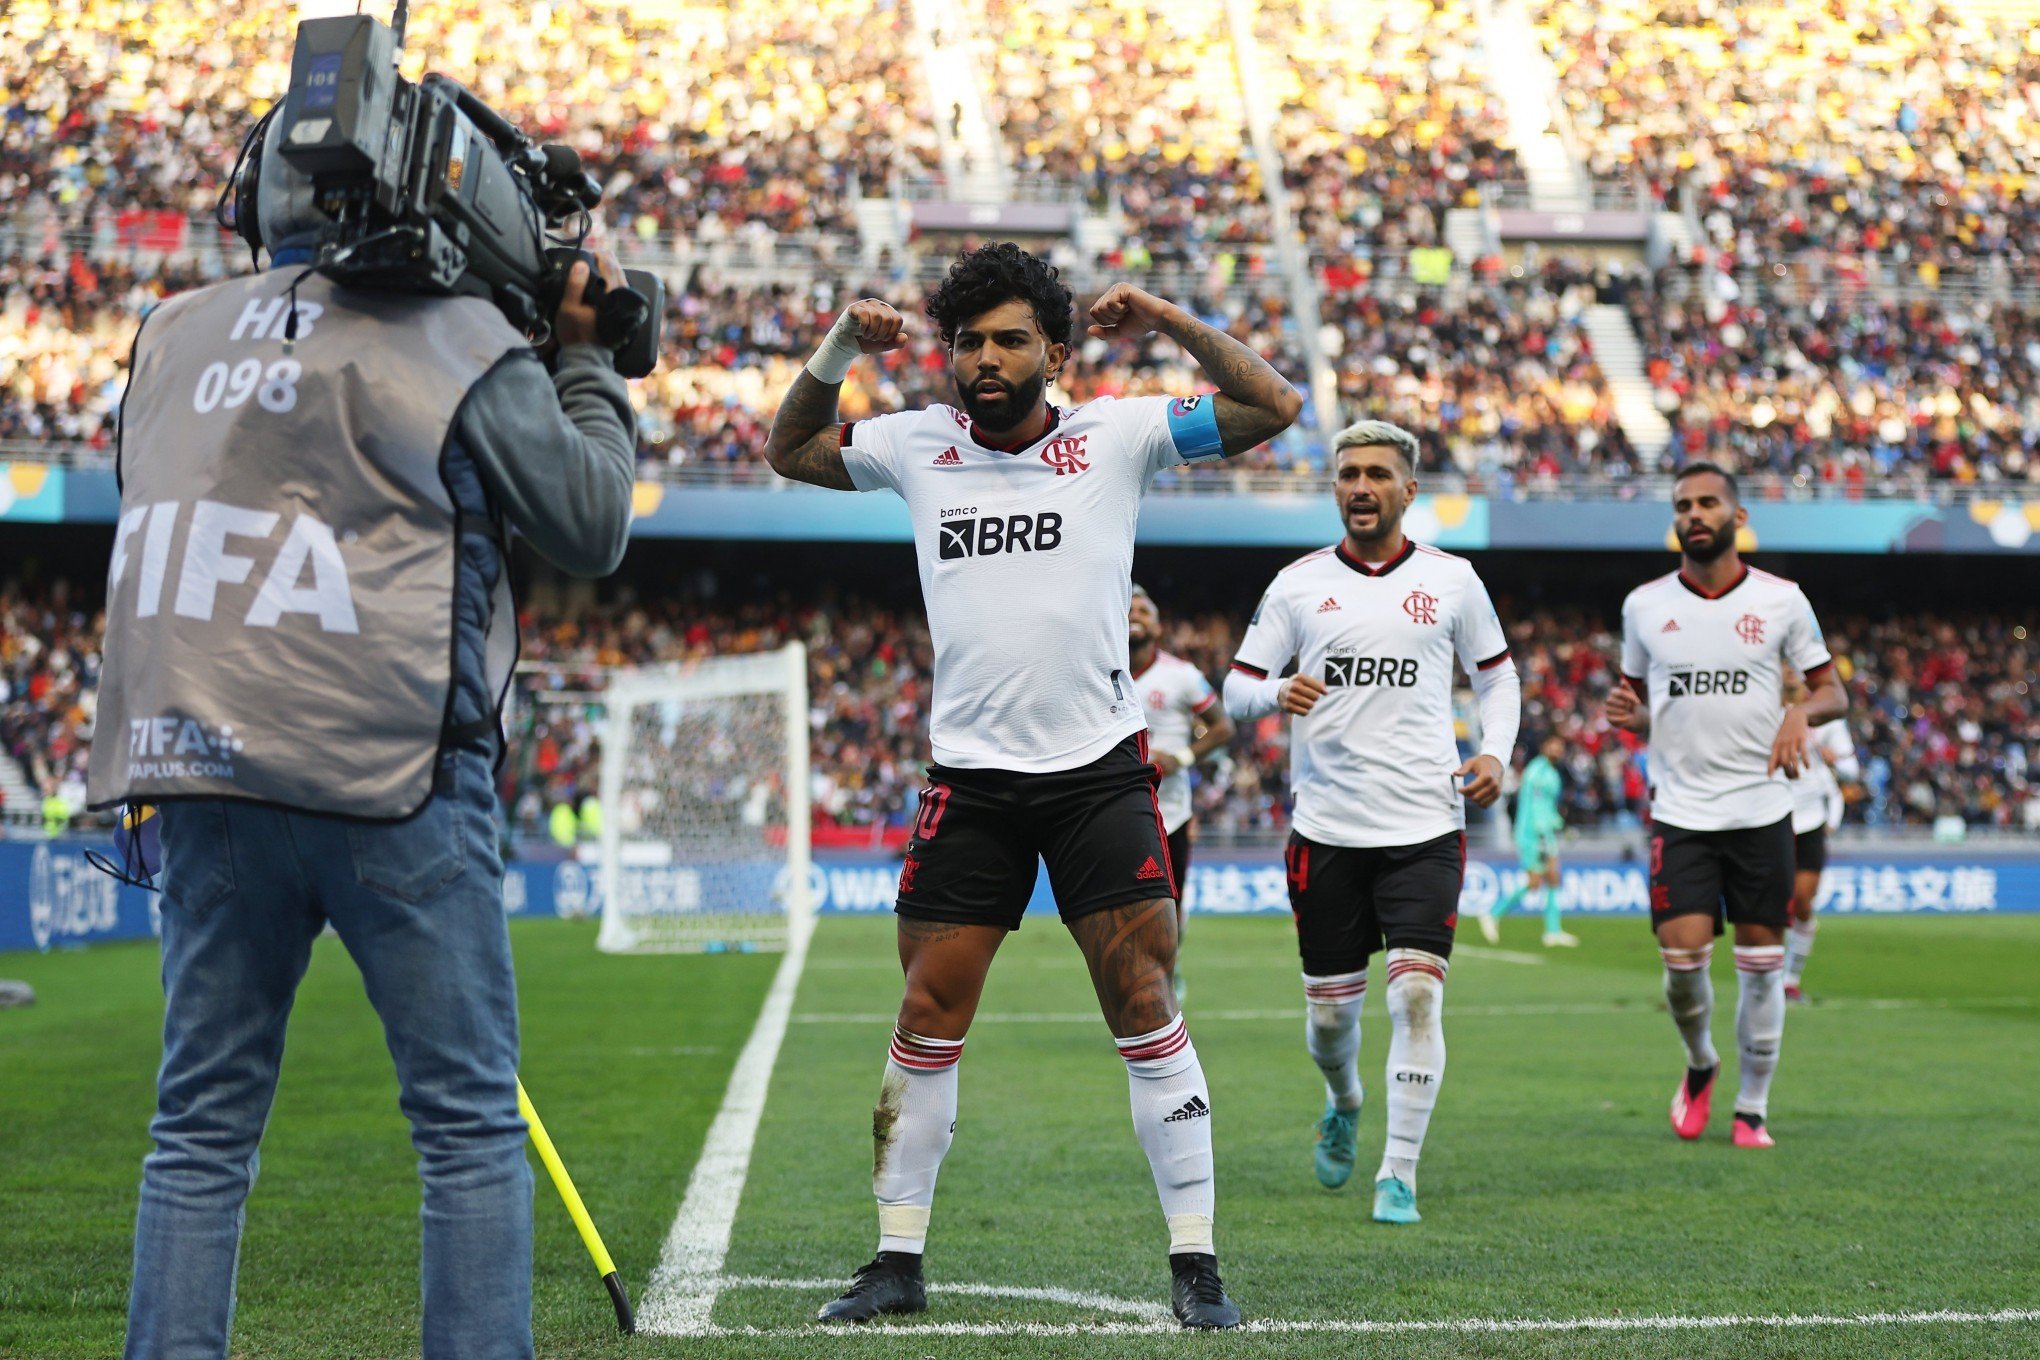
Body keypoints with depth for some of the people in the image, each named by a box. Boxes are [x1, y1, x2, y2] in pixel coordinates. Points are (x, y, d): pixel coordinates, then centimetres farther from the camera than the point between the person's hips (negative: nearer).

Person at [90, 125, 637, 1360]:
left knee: (203, 1128, 10)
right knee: (472, 1124, 4)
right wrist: (587, 361, 17)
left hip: (205, 769, 5)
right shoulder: (458, 343, -3)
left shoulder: (175, 334, 10)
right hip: (392, 781, -4)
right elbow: (594, 528, 4)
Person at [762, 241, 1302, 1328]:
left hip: (1100, 773, -2)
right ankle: (897, 1261, 15)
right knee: (927, 1021, 3)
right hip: (969, 779, 2)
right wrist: (839, 349, 5)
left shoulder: (1117, 435, 0)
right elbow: (788, 452, 20)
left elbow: (1274, 408, -2)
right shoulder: (917, 445, 7)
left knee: (1146, 1013, -4)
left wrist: (1170, 322, -10)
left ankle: (1194, 1265, 3)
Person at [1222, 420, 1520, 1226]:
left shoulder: (1451, 579, 5)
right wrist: (1276, 693, -17)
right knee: (1329, 1011, 7)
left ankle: (1399, 1174, -3)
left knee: (1417, 995, -13)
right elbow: (1236, 687, 6)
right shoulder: (1298, 584, 5)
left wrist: (1495, 752, -1)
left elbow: (1496, 673, 16)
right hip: (1327, 826, 1)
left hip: (1425, 826, -1)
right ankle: (1344, 1104, 41)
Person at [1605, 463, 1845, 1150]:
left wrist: (1802, 712, -15)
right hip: (1679, 810, 0)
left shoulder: (1781, 599, 0)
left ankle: (1753, 1107, 17)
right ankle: (1699, 1065, 20)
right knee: (1683, 957, -10)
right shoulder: (1644, 604, 4)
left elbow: (1832, 691, 7)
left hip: (1761, 809, 0)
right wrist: (1625, 714, -7)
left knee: (1761, 963, 3)